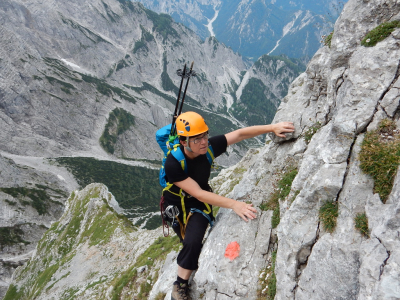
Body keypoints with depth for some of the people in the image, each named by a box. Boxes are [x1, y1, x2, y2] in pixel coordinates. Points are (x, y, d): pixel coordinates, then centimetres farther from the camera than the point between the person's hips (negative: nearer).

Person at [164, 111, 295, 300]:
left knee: (193, 242, -18)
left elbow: (240, 134, -16)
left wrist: (273, 127, -25)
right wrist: (234, 204, -45)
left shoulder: (208, 147, -24)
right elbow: (198, 194, -37)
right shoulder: (173, 164, -34)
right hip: (176, 202, -2)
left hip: (199, 204, 2)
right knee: (191, 243, 1)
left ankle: (180, 285, 4)